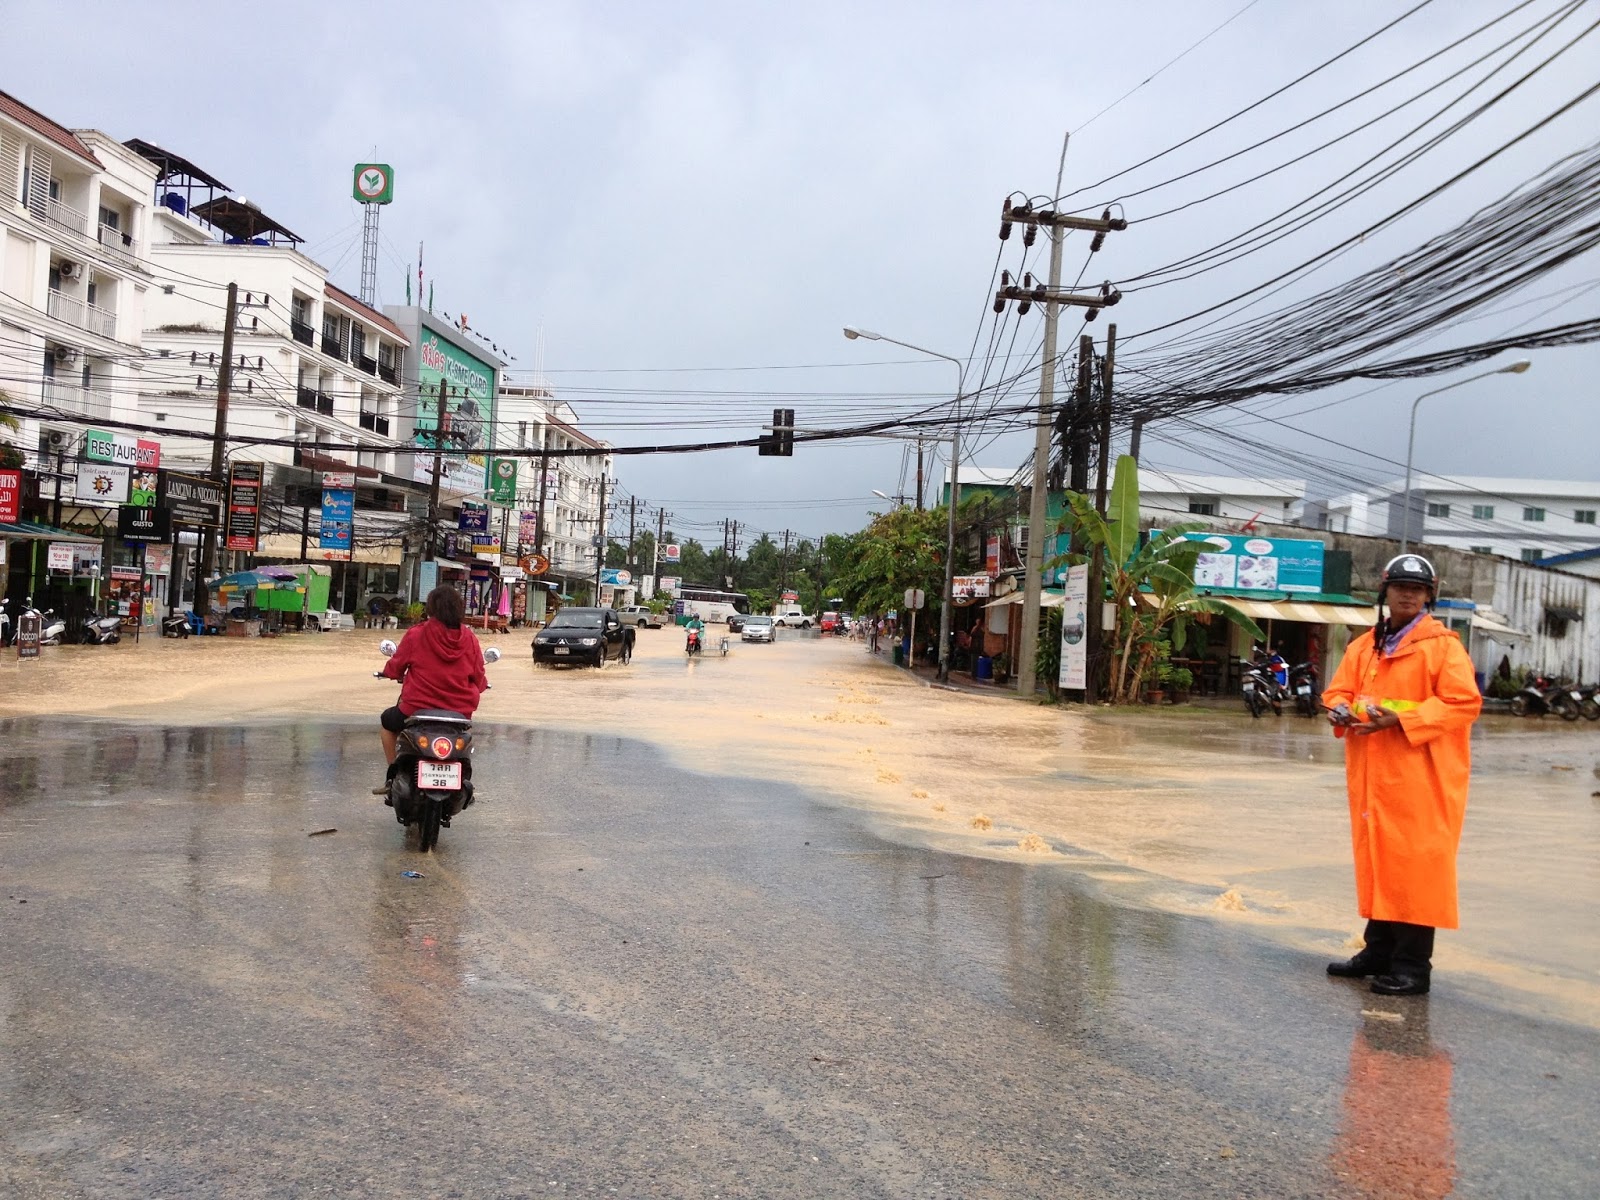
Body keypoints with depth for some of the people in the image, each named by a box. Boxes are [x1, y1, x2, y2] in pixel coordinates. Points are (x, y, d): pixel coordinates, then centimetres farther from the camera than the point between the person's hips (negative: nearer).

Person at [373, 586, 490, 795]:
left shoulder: (415, 634, -9)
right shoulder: (470, 639, -3)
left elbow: (395, 669, 4)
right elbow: (479, 679, 2)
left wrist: (387, 671, 28)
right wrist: (482, 684, 26)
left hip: (417, 709, -2)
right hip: (460, 712, 2)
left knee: (388, 720, 30)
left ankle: (393, 777, 29)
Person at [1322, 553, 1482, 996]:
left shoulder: (1443, 645, -4)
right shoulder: (1364, 645, 15)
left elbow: (1464, 702, -13)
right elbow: (1338, 690, 17)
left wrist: (1400, 719, -21)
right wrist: (1341, 710, -8)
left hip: (1420, 777, -6)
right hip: (1372, 775, 6)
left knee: (1415, 863, -4)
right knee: (1375, 856, 12)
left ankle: (1413, 964, 3)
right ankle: (1379, 950, 24)